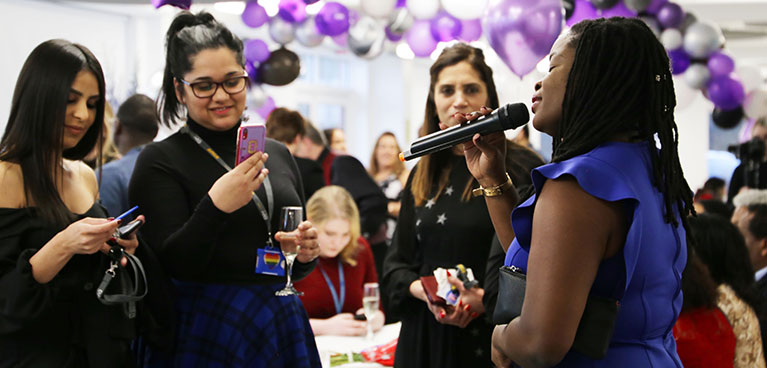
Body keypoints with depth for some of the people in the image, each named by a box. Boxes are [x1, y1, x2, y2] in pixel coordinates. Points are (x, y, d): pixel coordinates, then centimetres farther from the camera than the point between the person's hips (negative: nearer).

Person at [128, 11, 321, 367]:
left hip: (282, 322, 5)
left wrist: (306, 253, -5)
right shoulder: (160, 160, -7)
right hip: (206, 334, -4)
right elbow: (169, 265, -16)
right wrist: (215, 206, -28)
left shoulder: (278, 154, 8)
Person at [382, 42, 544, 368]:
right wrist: (425, 291, -9)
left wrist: (487, 298, -22)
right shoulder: (423, 175, 10)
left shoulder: (520, 167, -6)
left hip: (492, 338, -4)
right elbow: (396, 263, 11)